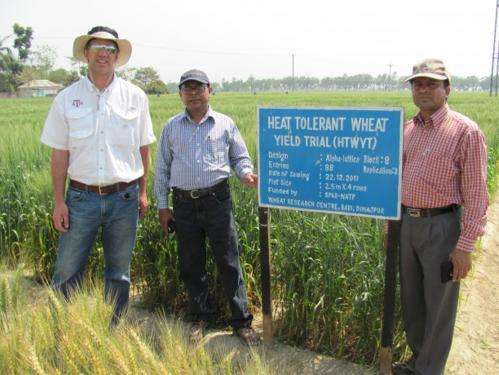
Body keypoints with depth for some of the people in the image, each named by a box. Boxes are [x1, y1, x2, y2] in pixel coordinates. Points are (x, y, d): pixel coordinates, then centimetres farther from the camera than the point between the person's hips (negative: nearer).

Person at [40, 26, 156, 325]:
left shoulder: (135, 97, 2)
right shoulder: (67, 99, 1)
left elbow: (143, 149, 8)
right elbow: (60, 154, 2)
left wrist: (142, 192, 8)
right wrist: (59, 202, -1)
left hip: (124, 198, 1)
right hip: (81, 198, -1)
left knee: (119, 274, 13)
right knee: (67, 272, 3)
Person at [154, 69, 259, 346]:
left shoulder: (224, 124, 6)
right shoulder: (171, 127, 10)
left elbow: (240, 157, 11)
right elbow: (162, 168, 13)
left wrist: (246, 173, -12)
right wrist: (162, 206, 9)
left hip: (217, 200, -2)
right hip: (184, 204, 2)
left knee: (228, 262, 0)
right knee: (191, 265, 11)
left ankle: (242, 321, 12)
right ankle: (199, 319, 27)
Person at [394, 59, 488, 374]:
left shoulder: (466, 131, -12)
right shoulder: (409, 130, 8)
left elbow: (476, 194, -13)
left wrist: (465, 246, -15)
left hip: (442, 227, -7)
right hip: (408, 224, 7)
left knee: (439, 305, 8)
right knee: (411, 299, 18)